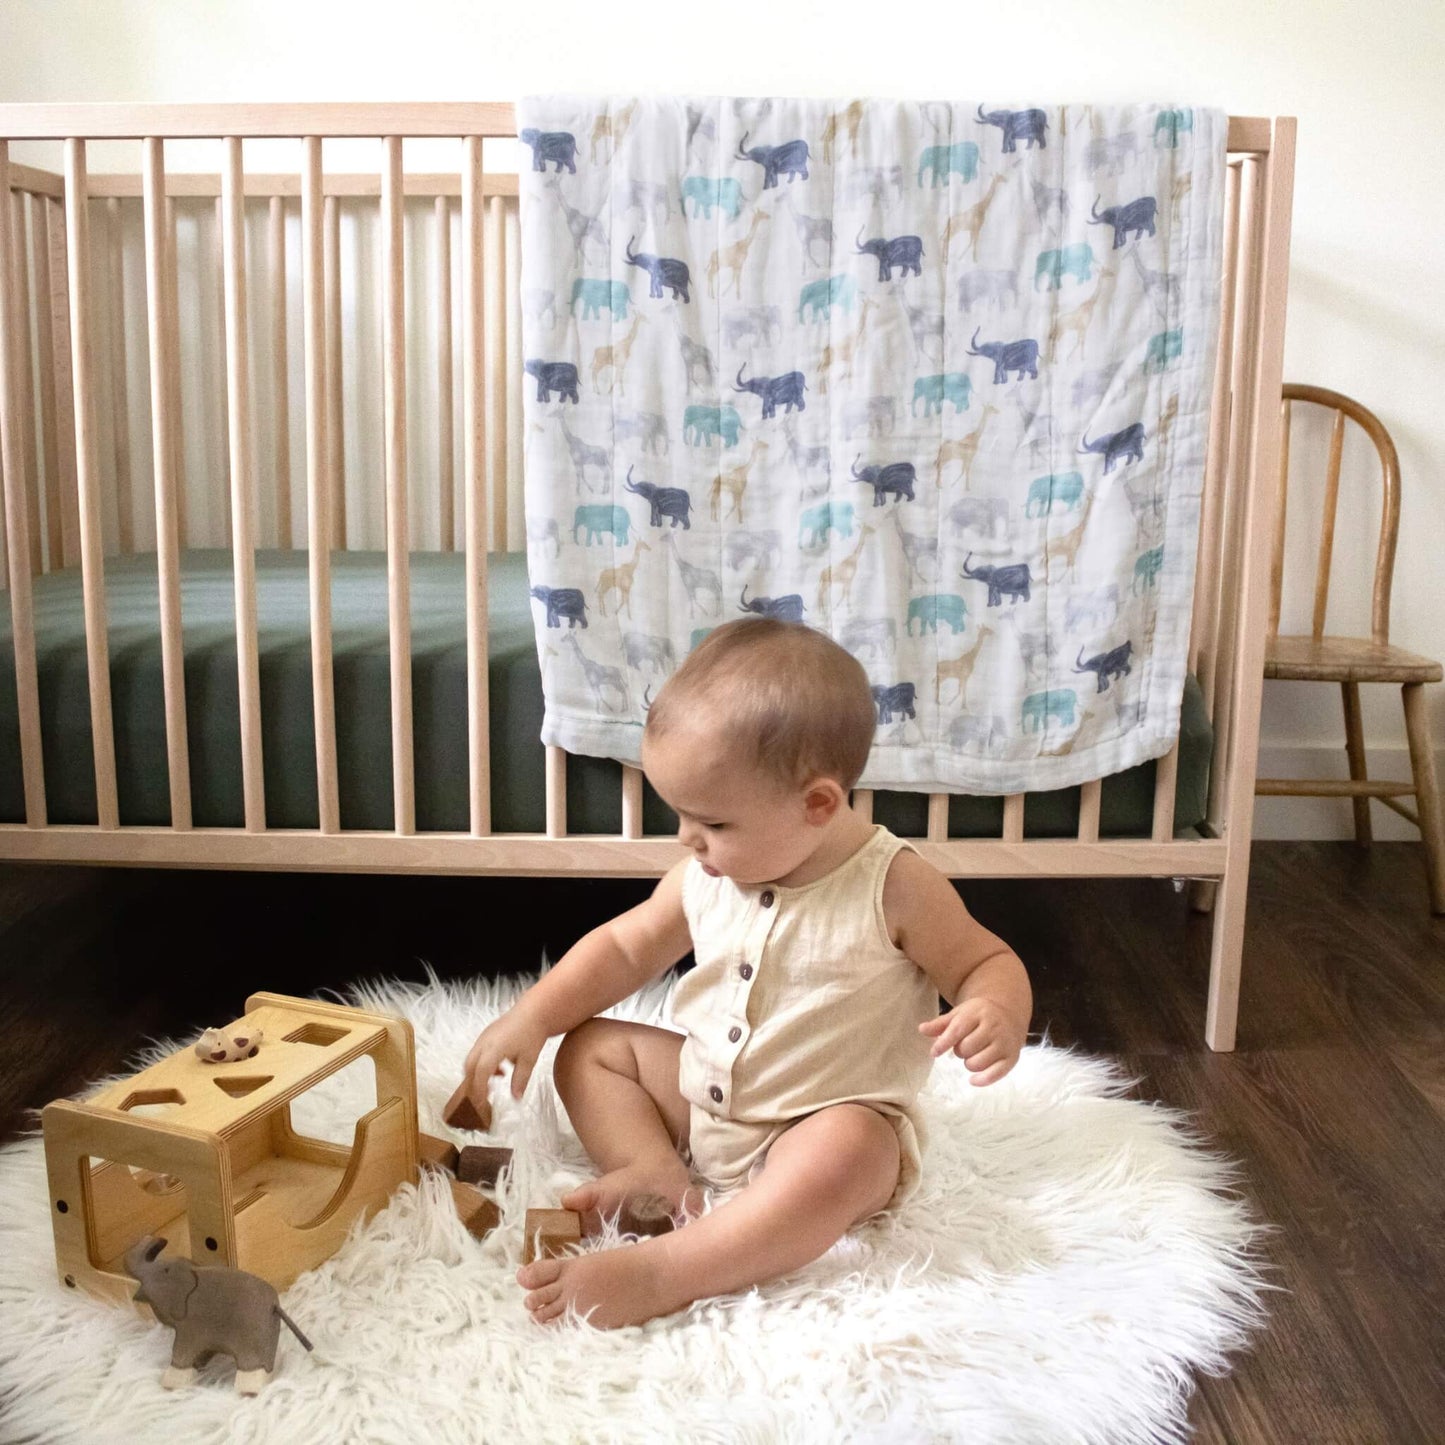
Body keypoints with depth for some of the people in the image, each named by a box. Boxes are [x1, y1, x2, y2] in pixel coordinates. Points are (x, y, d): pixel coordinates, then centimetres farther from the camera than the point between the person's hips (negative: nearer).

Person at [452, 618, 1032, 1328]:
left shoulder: (894, 887, -18)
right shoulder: (704, 877, -4)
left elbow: (988, 962, -8)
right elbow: (626, 946, 9)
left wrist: (998, 1016, -32)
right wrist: (531, 1018, -1)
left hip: (838, 1119, -6)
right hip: (700, 1094, 7)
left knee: (841, 1154, -39)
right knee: (587, 1048, 3)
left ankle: (660, 1271, -42)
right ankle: (656, 1170, -19)